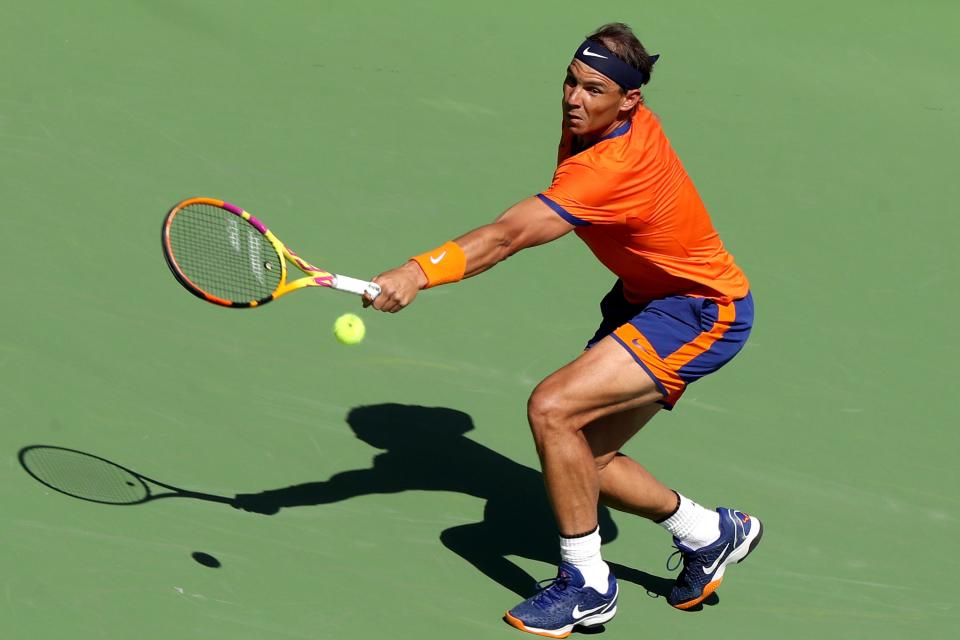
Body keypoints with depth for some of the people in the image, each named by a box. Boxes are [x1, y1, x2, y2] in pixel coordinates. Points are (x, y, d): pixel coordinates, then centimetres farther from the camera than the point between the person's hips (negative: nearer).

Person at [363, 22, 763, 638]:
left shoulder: (612, 167, -32)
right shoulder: (587, 125, -4)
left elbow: (508, 235, -43)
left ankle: (586, 586, -10)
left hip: (703, 312, -10)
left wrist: (419, 272, -50)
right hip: (648, 298, 10)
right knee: (584, 460, 9)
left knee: (553, 407, -24)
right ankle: (709, 532, 33)